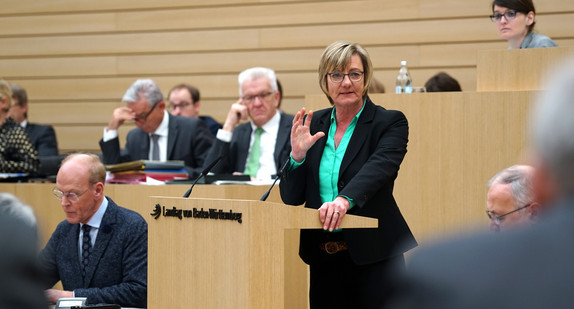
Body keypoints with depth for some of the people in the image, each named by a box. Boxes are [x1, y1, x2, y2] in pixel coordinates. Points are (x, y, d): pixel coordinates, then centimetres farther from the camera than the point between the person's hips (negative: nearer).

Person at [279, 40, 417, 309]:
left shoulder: (390, 123, -2)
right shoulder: (314, 125, 10)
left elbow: (379, 166, -23)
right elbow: (291, 197, 9)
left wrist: (345, 199, -41)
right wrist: (298, 154, -10)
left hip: (374, 257, -4)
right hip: (323, 258, 4)